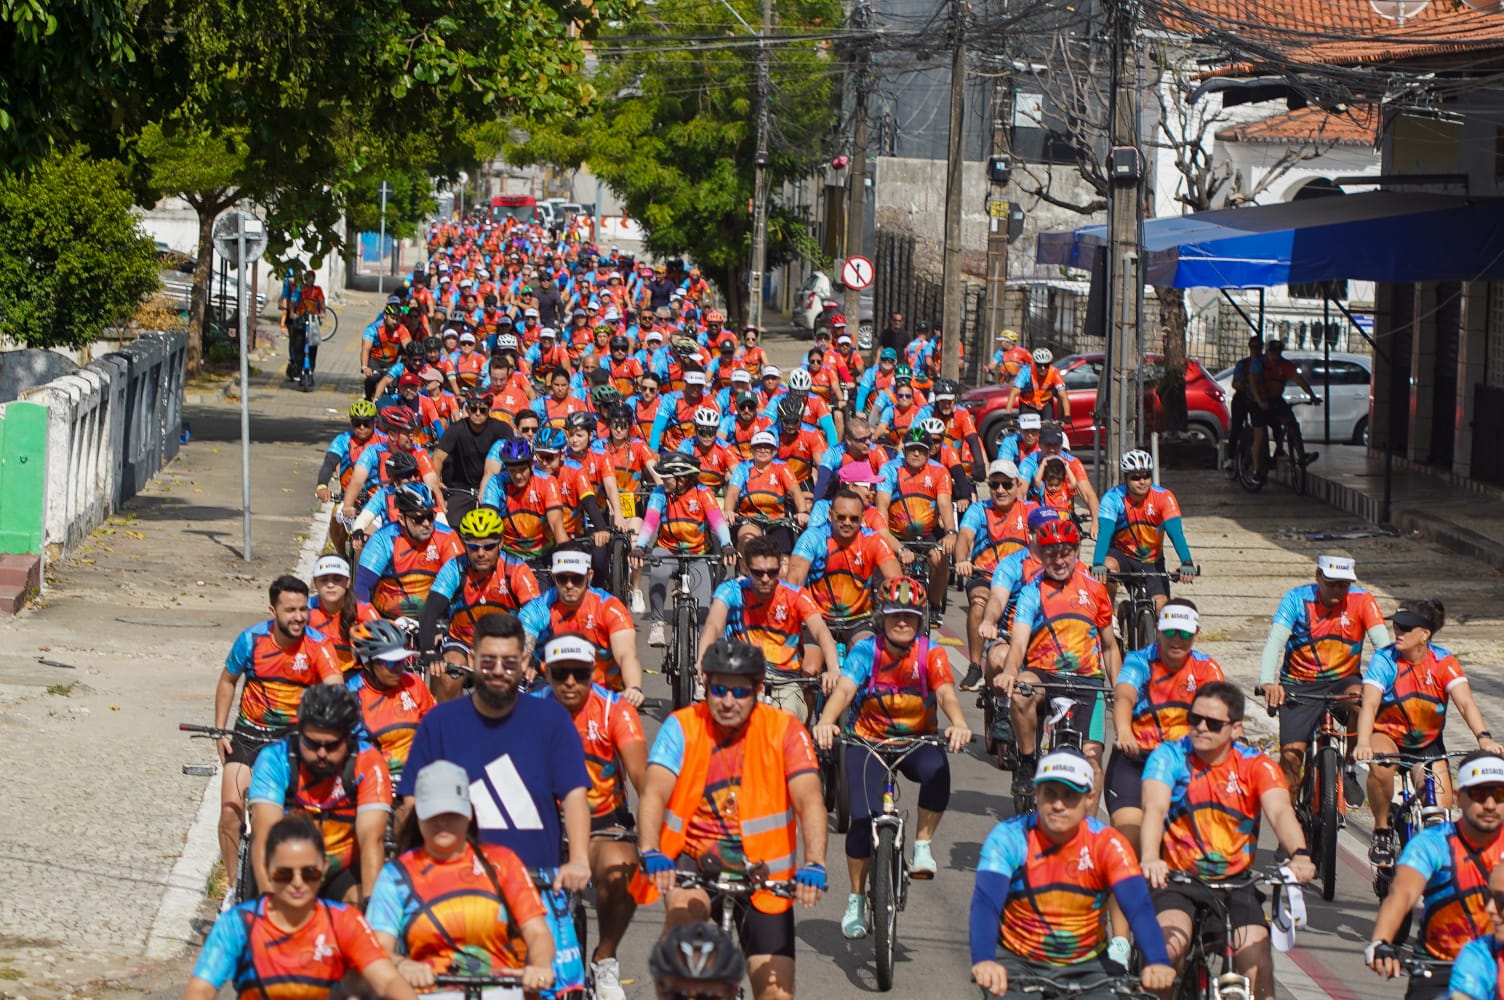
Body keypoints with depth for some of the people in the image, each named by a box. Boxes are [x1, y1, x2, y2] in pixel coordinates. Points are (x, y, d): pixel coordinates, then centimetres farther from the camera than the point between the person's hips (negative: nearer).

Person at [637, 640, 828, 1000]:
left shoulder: (784, 730, -7)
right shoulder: (682, 727, -7)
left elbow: (810, 801, -18)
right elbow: (653, 794, -18)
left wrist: (813, 866, -35)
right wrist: (651, 854, -37)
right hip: (695, 860, -1)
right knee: (685, 911, -36)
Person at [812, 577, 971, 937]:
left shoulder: (931, 653, -10)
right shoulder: (866, 650, -12)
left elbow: (946, 692, -27)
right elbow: (844, 689, -28)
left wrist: (959, 725, -49)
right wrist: (826, 722, -50)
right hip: (869, 741, 0)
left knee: (937, 770, -35)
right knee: (863, 817, -18)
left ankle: (923, 846, -13)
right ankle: (856, 901, 1)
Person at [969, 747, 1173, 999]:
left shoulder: (1107, 844, -12)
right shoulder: (1008, 838, -14)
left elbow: (1138, 906, -23)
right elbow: (985, 903, -27)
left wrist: (1157, 963, -43)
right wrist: (983, 960, -48)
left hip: (1085, 966, 1)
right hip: (1019, 961, -1)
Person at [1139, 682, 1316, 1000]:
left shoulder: (1256, 765, -2)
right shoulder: (1169, 756, -5)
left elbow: (1280, 811, -19)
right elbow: (1155, 808, -21)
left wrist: (1300, 855, -40)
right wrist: (1150, 859, -42)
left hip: (1236, 882, 1)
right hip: (1177, 879, -1)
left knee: (1257, 967, -17)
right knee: (1168, 945, -29)